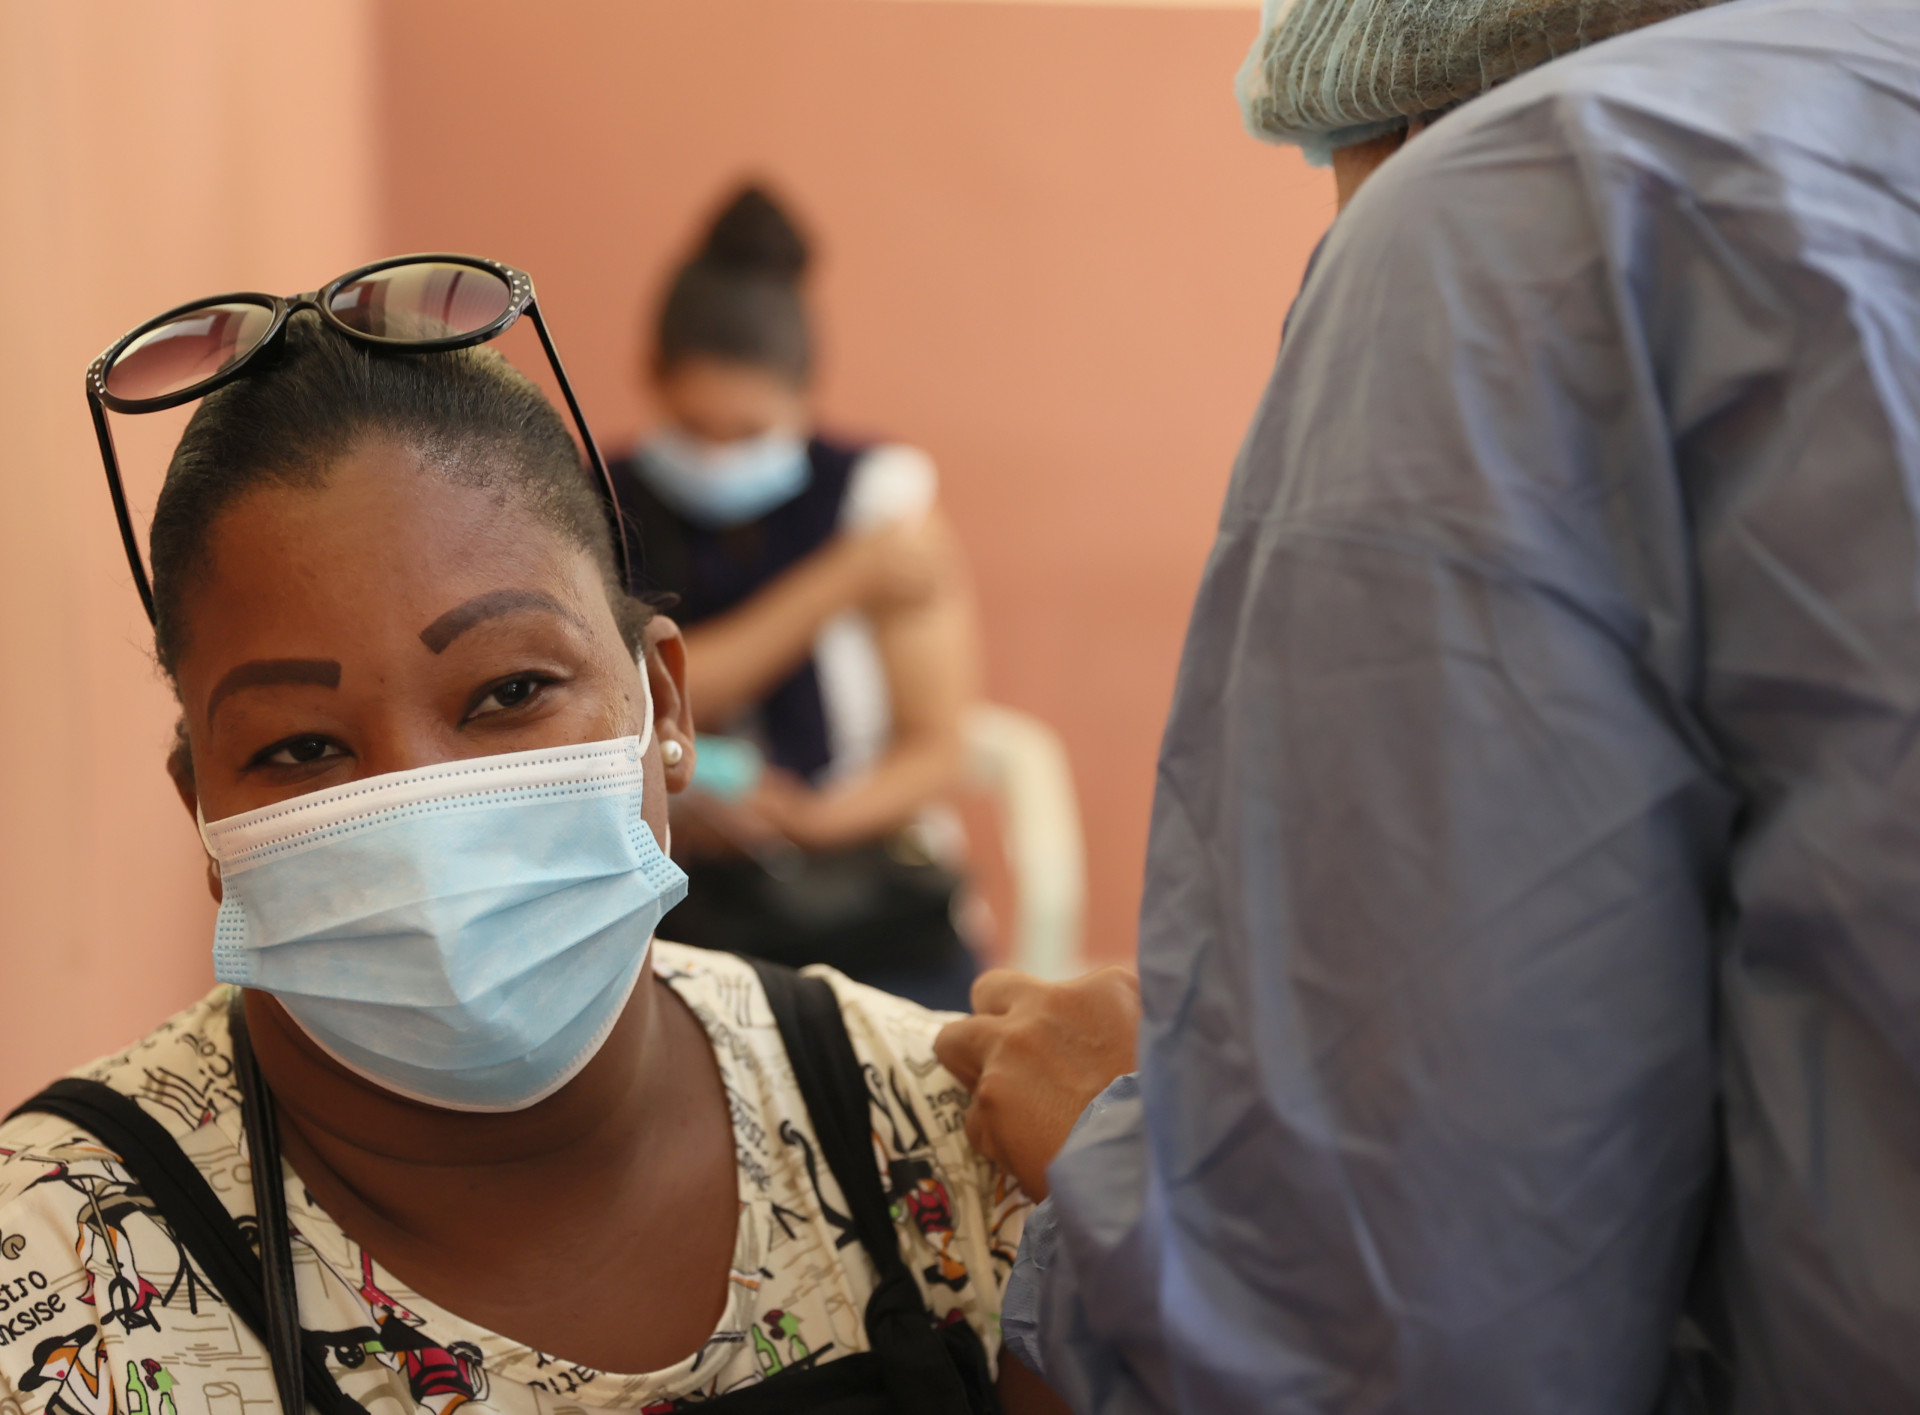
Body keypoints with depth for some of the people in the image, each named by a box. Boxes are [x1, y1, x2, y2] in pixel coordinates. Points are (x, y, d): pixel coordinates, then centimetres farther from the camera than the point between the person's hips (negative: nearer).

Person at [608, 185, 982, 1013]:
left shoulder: (877, 493, 0)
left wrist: (813, 819, -22)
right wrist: (841, 580, -17)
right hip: (697, 914, 0)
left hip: (881, 926, 0)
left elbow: (935, 749, -2)